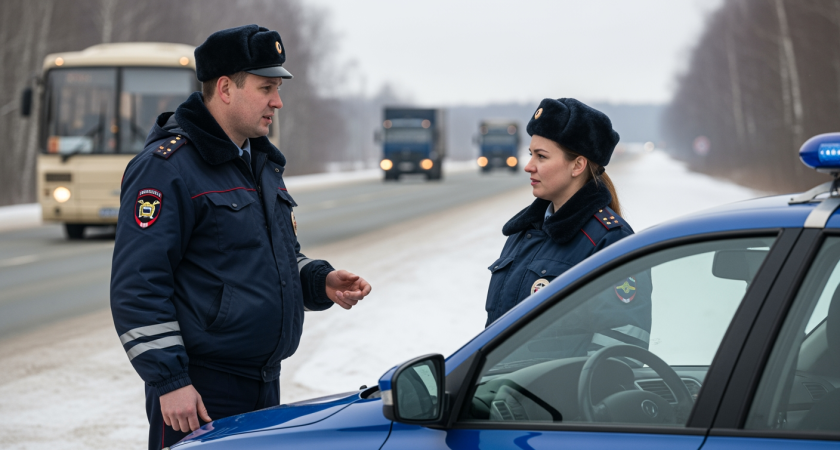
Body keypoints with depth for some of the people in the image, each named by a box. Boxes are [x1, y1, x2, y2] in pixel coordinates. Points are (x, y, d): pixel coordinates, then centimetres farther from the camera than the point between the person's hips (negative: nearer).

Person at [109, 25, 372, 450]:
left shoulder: (262, 163, 16)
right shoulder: (166, 167, -13)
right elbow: (136, 286, -17)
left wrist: (321, 281, 5)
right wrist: (170, 380, -20)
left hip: (264, 384, 9)